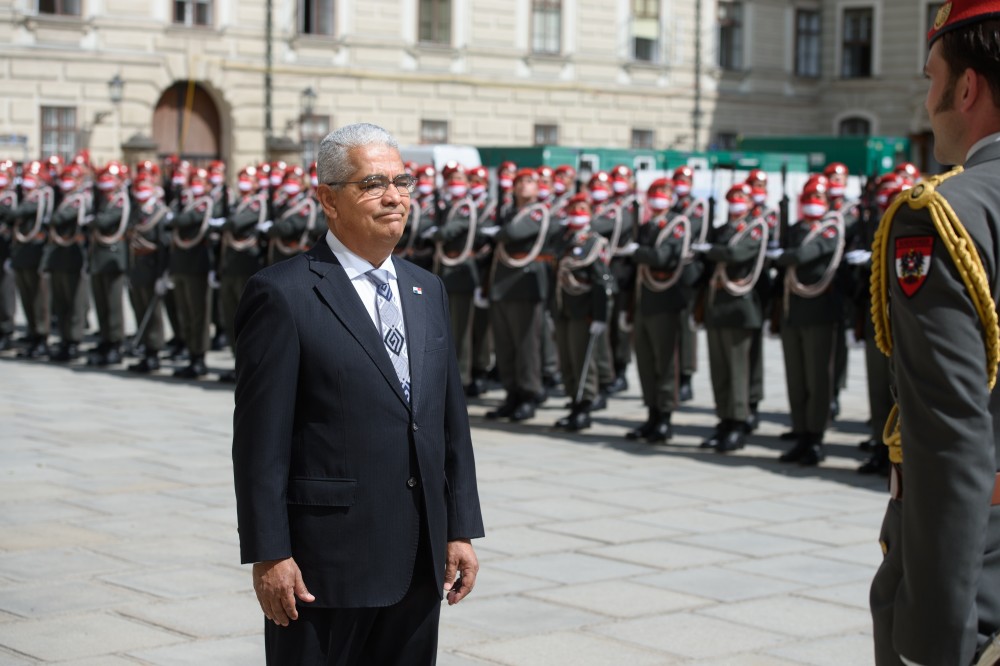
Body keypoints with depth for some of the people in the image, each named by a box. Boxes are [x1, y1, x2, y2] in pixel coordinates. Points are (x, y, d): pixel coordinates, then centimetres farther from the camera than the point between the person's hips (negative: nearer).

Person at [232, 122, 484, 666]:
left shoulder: (427, 291, 13)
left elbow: (451, 418, 14)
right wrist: (268, 555, -14)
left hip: (420, 561, 6)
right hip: (325, 561, -6)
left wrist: (461, 529, 9)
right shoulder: (283, 294, -9)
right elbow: (261, 438, -11)